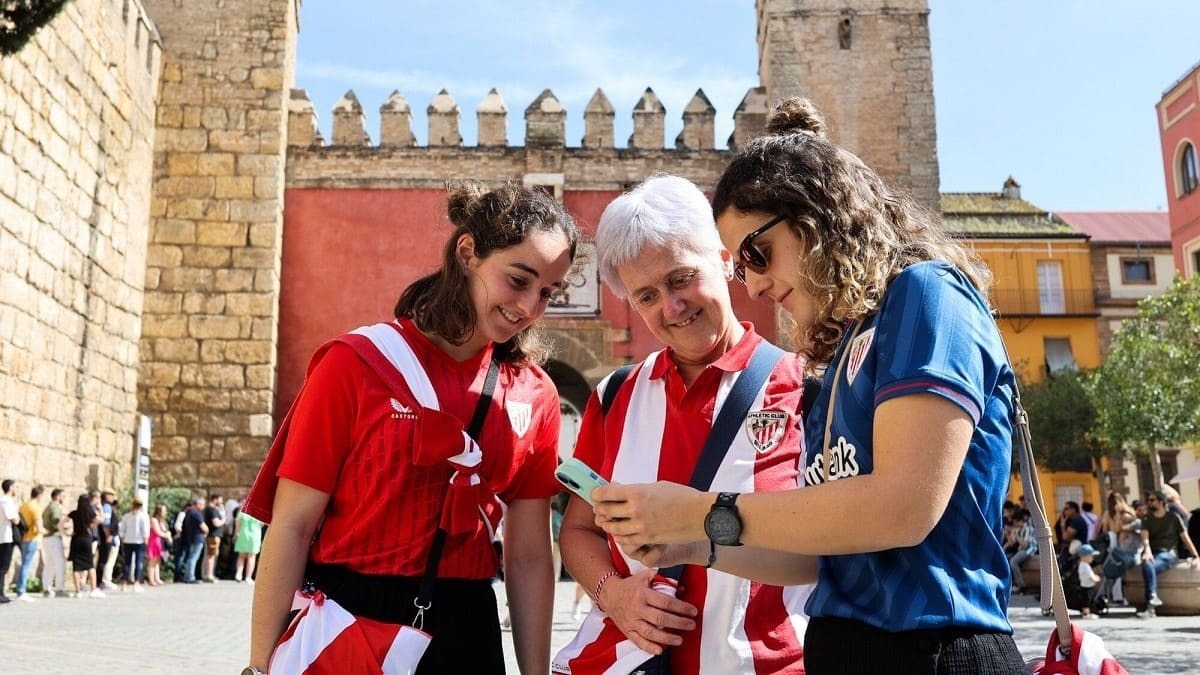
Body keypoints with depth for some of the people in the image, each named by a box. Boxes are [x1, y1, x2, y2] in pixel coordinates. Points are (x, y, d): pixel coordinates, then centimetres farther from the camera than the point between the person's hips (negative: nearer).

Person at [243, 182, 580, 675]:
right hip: (349, 625, -3)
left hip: (467, 635, 3)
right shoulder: (357, 364, -10)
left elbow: (530, 555, 3)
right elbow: (291, 527, -9)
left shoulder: (535, 395, 0)